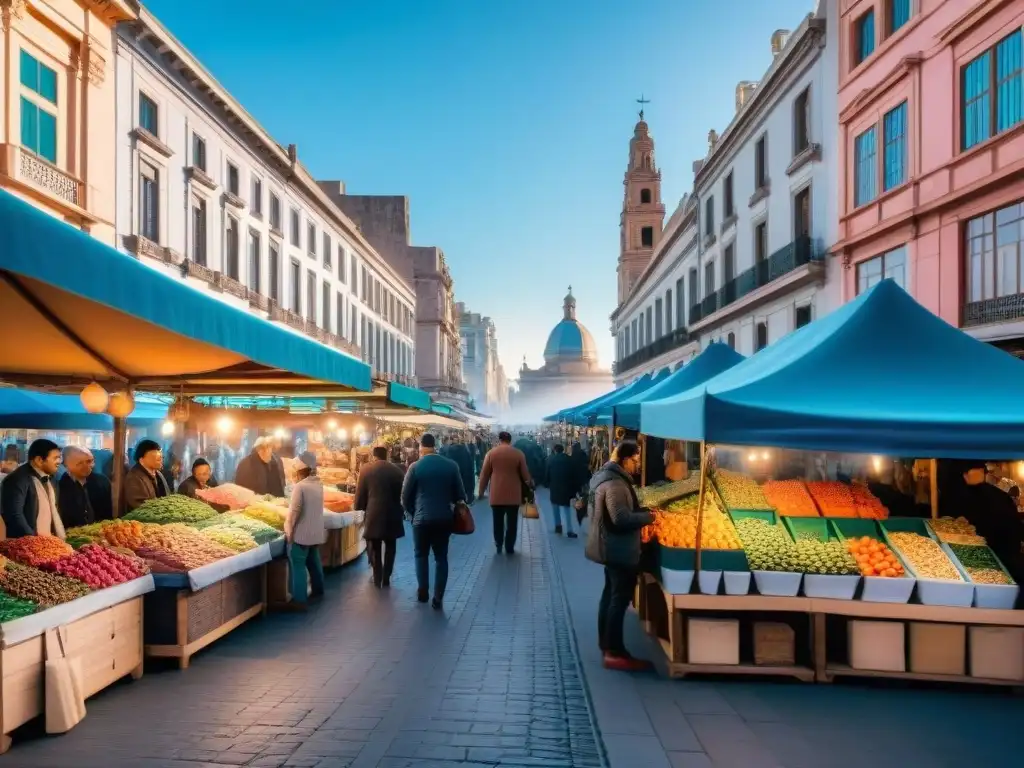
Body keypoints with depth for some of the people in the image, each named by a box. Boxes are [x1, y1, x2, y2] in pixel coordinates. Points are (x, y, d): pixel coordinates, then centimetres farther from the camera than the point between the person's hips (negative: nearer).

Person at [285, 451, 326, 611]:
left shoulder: (300, 486, -20)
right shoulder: (319, 484, 4)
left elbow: (294, 511, -20)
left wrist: (288, 531, -9)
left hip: (301, 533, -8)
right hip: (316, 532, 8)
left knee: (298, 566, -1)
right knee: (314, 562, 21)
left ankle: (299, 601, 0)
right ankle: (318, 591, 34)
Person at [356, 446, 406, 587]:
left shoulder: (366, 469, -4)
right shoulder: (397, 470, 0)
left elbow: (359, 496, -3)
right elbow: (403, 495, 6)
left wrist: (364, 508, 14)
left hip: (373, 515, -1)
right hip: (392, 515, 2)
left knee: (375, 548, 13)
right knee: (389, 548, 16)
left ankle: (377, 579, 12)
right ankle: (386, 579, 16)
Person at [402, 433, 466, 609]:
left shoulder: (415, 467, -7)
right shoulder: (452, 465, -1)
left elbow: (405, 496, 0)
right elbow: (460, 494, 2)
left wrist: (413, 513, 16)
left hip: (422, 518, -2)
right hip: (445, 518, 2)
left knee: (421, 555, 18)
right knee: (441, 558, 10)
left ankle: (423, 591, 17)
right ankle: (438, 598, 9)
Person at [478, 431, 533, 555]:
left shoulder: (491, 453, -1)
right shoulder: (518, 454, -3)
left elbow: (484, 474, 2)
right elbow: (525, 474, 2)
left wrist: (481, 491, 13)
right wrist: (530, 483, 23)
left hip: (496, 495, 1)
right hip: (513, 495, -1)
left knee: (498, 523, 12)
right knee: (512, 523, 7)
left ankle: (498, 546, 16)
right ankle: (509, 548, 9)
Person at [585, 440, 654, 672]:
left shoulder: (609, 476, 10)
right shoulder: (615, 484, -24)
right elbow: (622, 519, -30)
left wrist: (642, 510, 8)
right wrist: (648, 517, -16)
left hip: (612, 548, 11)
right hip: (619, 550, -11)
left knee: (610, 595, 19)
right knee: (619, 599, -3)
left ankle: (606, 645, 31)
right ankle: (614, 653, 3)